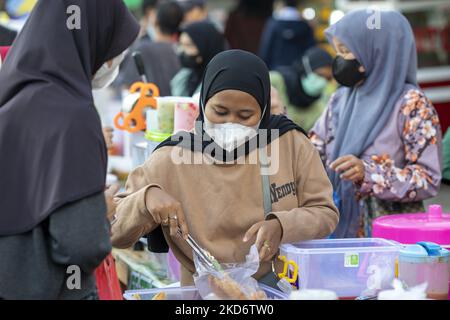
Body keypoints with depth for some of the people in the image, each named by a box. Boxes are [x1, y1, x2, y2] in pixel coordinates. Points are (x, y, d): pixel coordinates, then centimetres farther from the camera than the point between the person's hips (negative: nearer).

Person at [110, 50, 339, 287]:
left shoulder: (290, 142, 0)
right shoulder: (170, 160, -4)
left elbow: (325, 213, 5)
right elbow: (112, 233, -1)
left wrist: (281, 226, -15)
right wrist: (147, 197, -20)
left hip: (283, 284, 0)